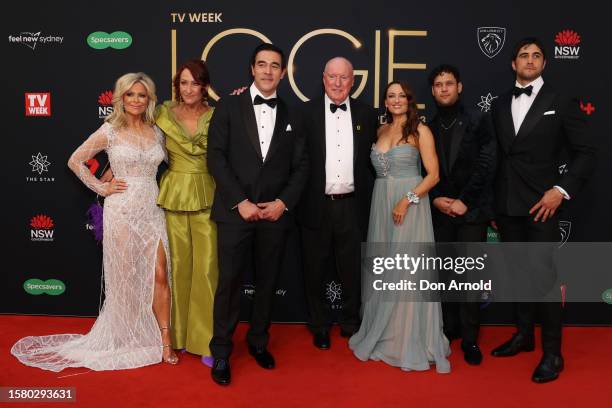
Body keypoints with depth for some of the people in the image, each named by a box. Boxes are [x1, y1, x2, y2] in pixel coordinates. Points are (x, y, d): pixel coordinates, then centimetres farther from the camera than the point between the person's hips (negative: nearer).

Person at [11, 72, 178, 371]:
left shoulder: (156, 132, 8)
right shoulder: (110, 131, -3)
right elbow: (75, 161, -1)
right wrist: (102, 188, -4)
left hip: (152, 210, 3)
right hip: (122, 211, -3)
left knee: (159, 275, -1)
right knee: (124, 276, 7)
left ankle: (164, 339, 9)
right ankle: (127, 338, 24)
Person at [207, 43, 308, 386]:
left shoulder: (290, 115, 11)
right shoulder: (229, 107, 2)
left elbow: (301, 166, 8)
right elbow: (216, 157, -5)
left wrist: (284, 202, -7)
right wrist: (240, 202, -12)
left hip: (276, 212, 3)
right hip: (235, 211, -3)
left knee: (268, 282, 11)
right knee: (230, 282, -1)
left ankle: (259, 341, 30)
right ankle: (221, 352, 15)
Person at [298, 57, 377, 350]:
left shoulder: (366, 114, 5)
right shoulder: (307, 112, -1)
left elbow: (372, 160, 6)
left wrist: (370, 201, 4)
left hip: (352, 206, 1)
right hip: (317, 206, -1)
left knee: (352, 271, 13)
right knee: (315, 271, 12)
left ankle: (351, 324, 31)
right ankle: (320, 326, 30)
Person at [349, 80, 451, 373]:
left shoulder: (420, 131, -4)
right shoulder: (382, 131, 12)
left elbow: (433, 174, -8)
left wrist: (407, 200, -18)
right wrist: (387, 201, 4)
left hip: (410, 204, -5)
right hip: (381, 203, 5)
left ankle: (411, 341, 13)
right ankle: (382, 335, 25)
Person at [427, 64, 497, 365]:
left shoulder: (479, 122, 0)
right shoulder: (427, 128, 9)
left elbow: (486, 166, -7)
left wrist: (464, 201, -12)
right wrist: (435, 199, -7)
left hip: (471, 211, -3)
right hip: (439, 212, 3)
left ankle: (470, 339, 7)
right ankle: (449, 328, 22)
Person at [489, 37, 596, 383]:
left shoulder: (562, 103, 0)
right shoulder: (500, 106, 12)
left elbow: (586, 152, -1)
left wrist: (562, 190, -13)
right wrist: (492, 203, 10)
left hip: (540, 205, -4)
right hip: (506, 206, 5)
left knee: (545, 277, -5)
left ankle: (553, 353, 8)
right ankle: (524, 335, 29)